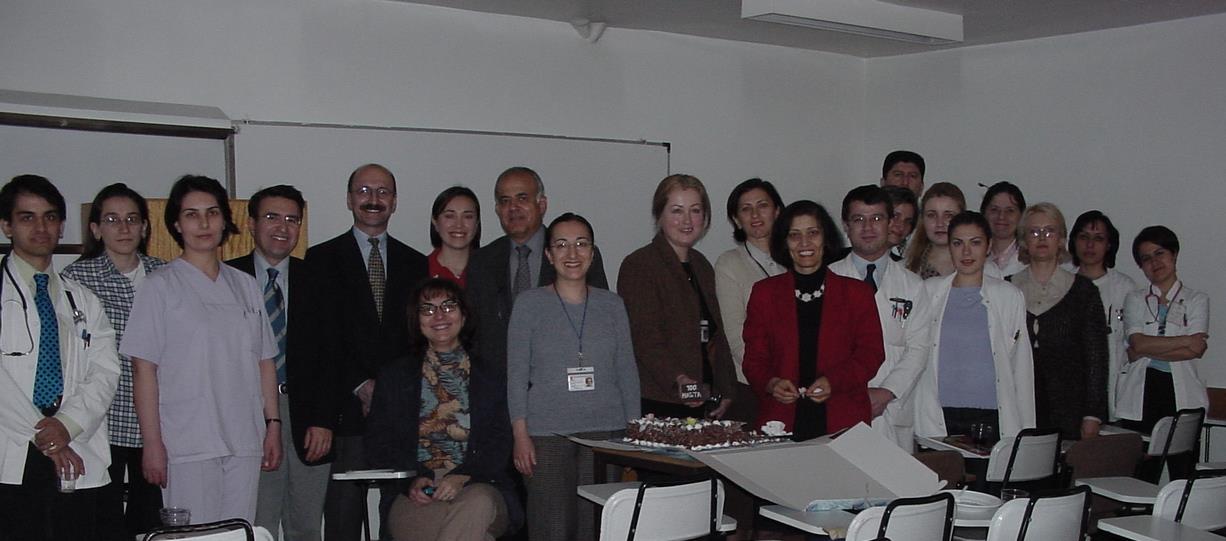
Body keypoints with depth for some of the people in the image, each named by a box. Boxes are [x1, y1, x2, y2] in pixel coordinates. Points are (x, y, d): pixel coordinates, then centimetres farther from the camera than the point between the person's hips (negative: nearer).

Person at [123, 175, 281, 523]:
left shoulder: (245, 285, 14)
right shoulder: (161, 286, 0)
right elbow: (144, 370, -4)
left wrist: (272, 425, 10)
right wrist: (153, 443, -10)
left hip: (244, 442, 4)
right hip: (188, 445, -4)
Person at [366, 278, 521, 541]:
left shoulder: (489, 374, 12)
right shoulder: (394, 375, 15)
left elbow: (500, 444, 4)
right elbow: (378, 445, 10)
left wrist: (462, 477, -15)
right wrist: (414, 479, -10)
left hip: (478, 487, 1)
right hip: (413, 496, -1)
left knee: (478, 503, -36)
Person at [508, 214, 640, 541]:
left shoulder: (612, 305, 10)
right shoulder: (530, 303, 3)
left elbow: (627, 373, 11)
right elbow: (517, 373, 1)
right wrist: (520, 434, -6)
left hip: (606, 431, 2)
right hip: (546, 433, -2)